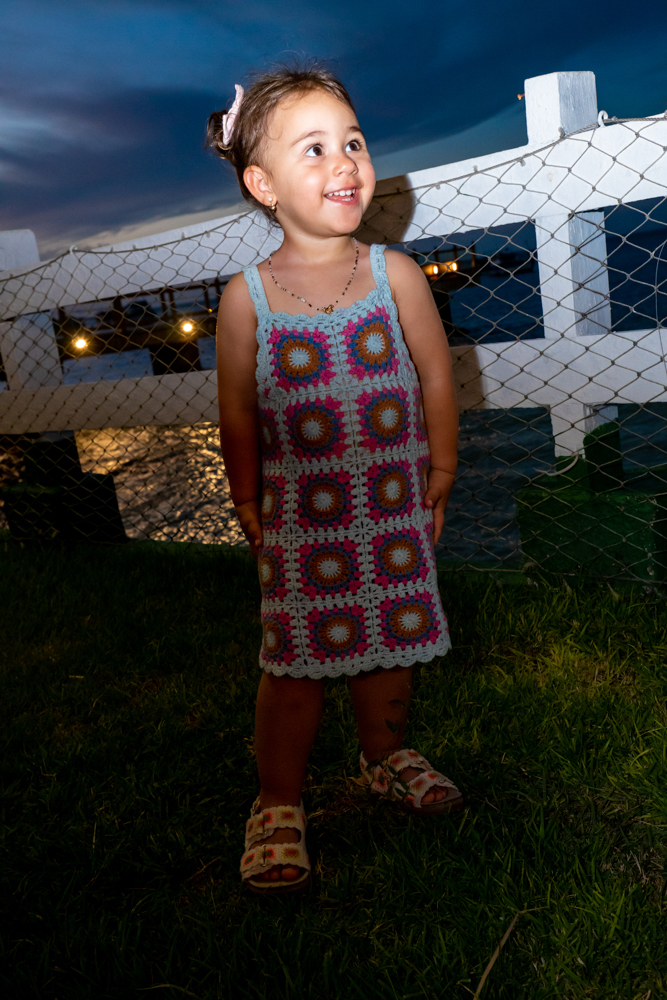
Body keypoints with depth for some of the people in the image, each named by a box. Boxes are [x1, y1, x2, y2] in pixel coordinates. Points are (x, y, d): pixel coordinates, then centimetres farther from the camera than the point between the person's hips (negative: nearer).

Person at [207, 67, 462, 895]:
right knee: (294, 659, 4)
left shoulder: (394, 274, -4)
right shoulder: (246, 297, -7)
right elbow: (238, 415, 0)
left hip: (394, 505, 2)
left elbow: (436, 379, 3)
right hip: (300, 512, -2)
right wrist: (249, 505, 3)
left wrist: (439, 478, 5)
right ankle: (277, 804, 23)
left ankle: (386, 757, 41)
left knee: (391, 641, 15)